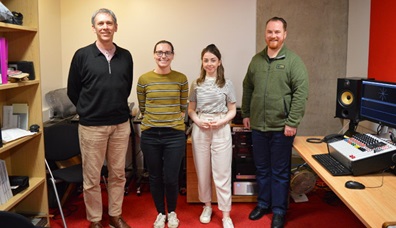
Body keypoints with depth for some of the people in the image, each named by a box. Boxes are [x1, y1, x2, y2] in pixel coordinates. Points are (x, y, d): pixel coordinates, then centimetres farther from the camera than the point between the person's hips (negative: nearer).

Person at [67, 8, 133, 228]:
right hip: (91, 126, -3)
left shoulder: (126, 56, 4)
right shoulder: (82, 55, -5)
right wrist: (89, 111, 8)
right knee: (92, 177, 7)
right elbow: (73, 91, 1)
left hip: (121, 124, 3)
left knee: (118, 174, 14)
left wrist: (116, 108, 12)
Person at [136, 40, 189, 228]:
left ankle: (172, 212, 30)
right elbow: (142, 108, 9)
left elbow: (183, 108, 8)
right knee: (155, 177, 12)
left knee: (171, 178, 2)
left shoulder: (181, 79, -1)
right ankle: (160, 213, 33)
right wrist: (155, 120, 9)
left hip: (175, 134, -1)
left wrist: (172, 120, 3)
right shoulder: (144, 79, -2)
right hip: (150, 135, 1)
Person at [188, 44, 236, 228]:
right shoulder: (196, 84, 6)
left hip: (221, 130, -2)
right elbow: (191, 109, 9)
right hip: (200, 130, 2)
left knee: (222, 173, -1)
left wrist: (220, 122, -14)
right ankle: (207, 206, 31)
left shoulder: (227, 84, 1)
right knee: (202, 171, 11)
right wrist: (198, 121, -10)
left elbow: (232, 111, 3)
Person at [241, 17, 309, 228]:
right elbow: (248, 89, 16)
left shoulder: (293, 61, -7)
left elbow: (301, 94, -13)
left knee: (280, 172, 7)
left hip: (281, 127, -4)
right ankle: (263, 203, 32)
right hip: (258, 126, 5)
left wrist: (292, 122, -17)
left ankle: (279, 210, 21)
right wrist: (246, 114, 12)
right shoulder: (256, 60, 9)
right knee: (261, 169, 16)